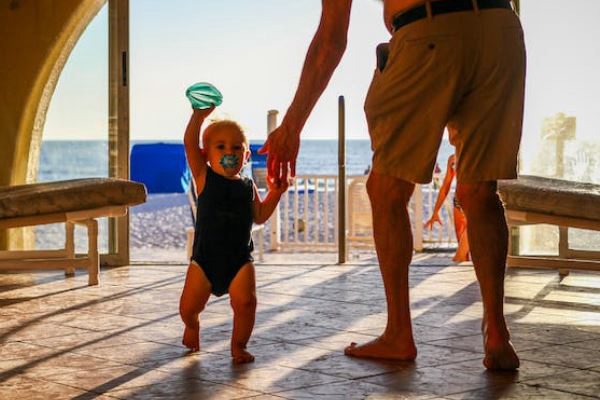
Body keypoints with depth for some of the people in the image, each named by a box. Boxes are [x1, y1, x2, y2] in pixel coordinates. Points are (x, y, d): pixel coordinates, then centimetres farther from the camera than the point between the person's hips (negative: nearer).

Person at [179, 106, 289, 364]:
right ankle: (192, 326, 38)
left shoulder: (248, 187, 8)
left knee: (245, 302, -18)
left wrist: (275, 194, 1)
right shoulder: (204, 178, -2)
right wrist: (199, 115, -24)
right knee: (188, 307, 0)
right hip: (204, 258, -1)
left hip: (239, 259, 1)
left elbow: (259, 217, 13)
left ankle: (238, 345, 6)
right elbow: (190, 144, -13)